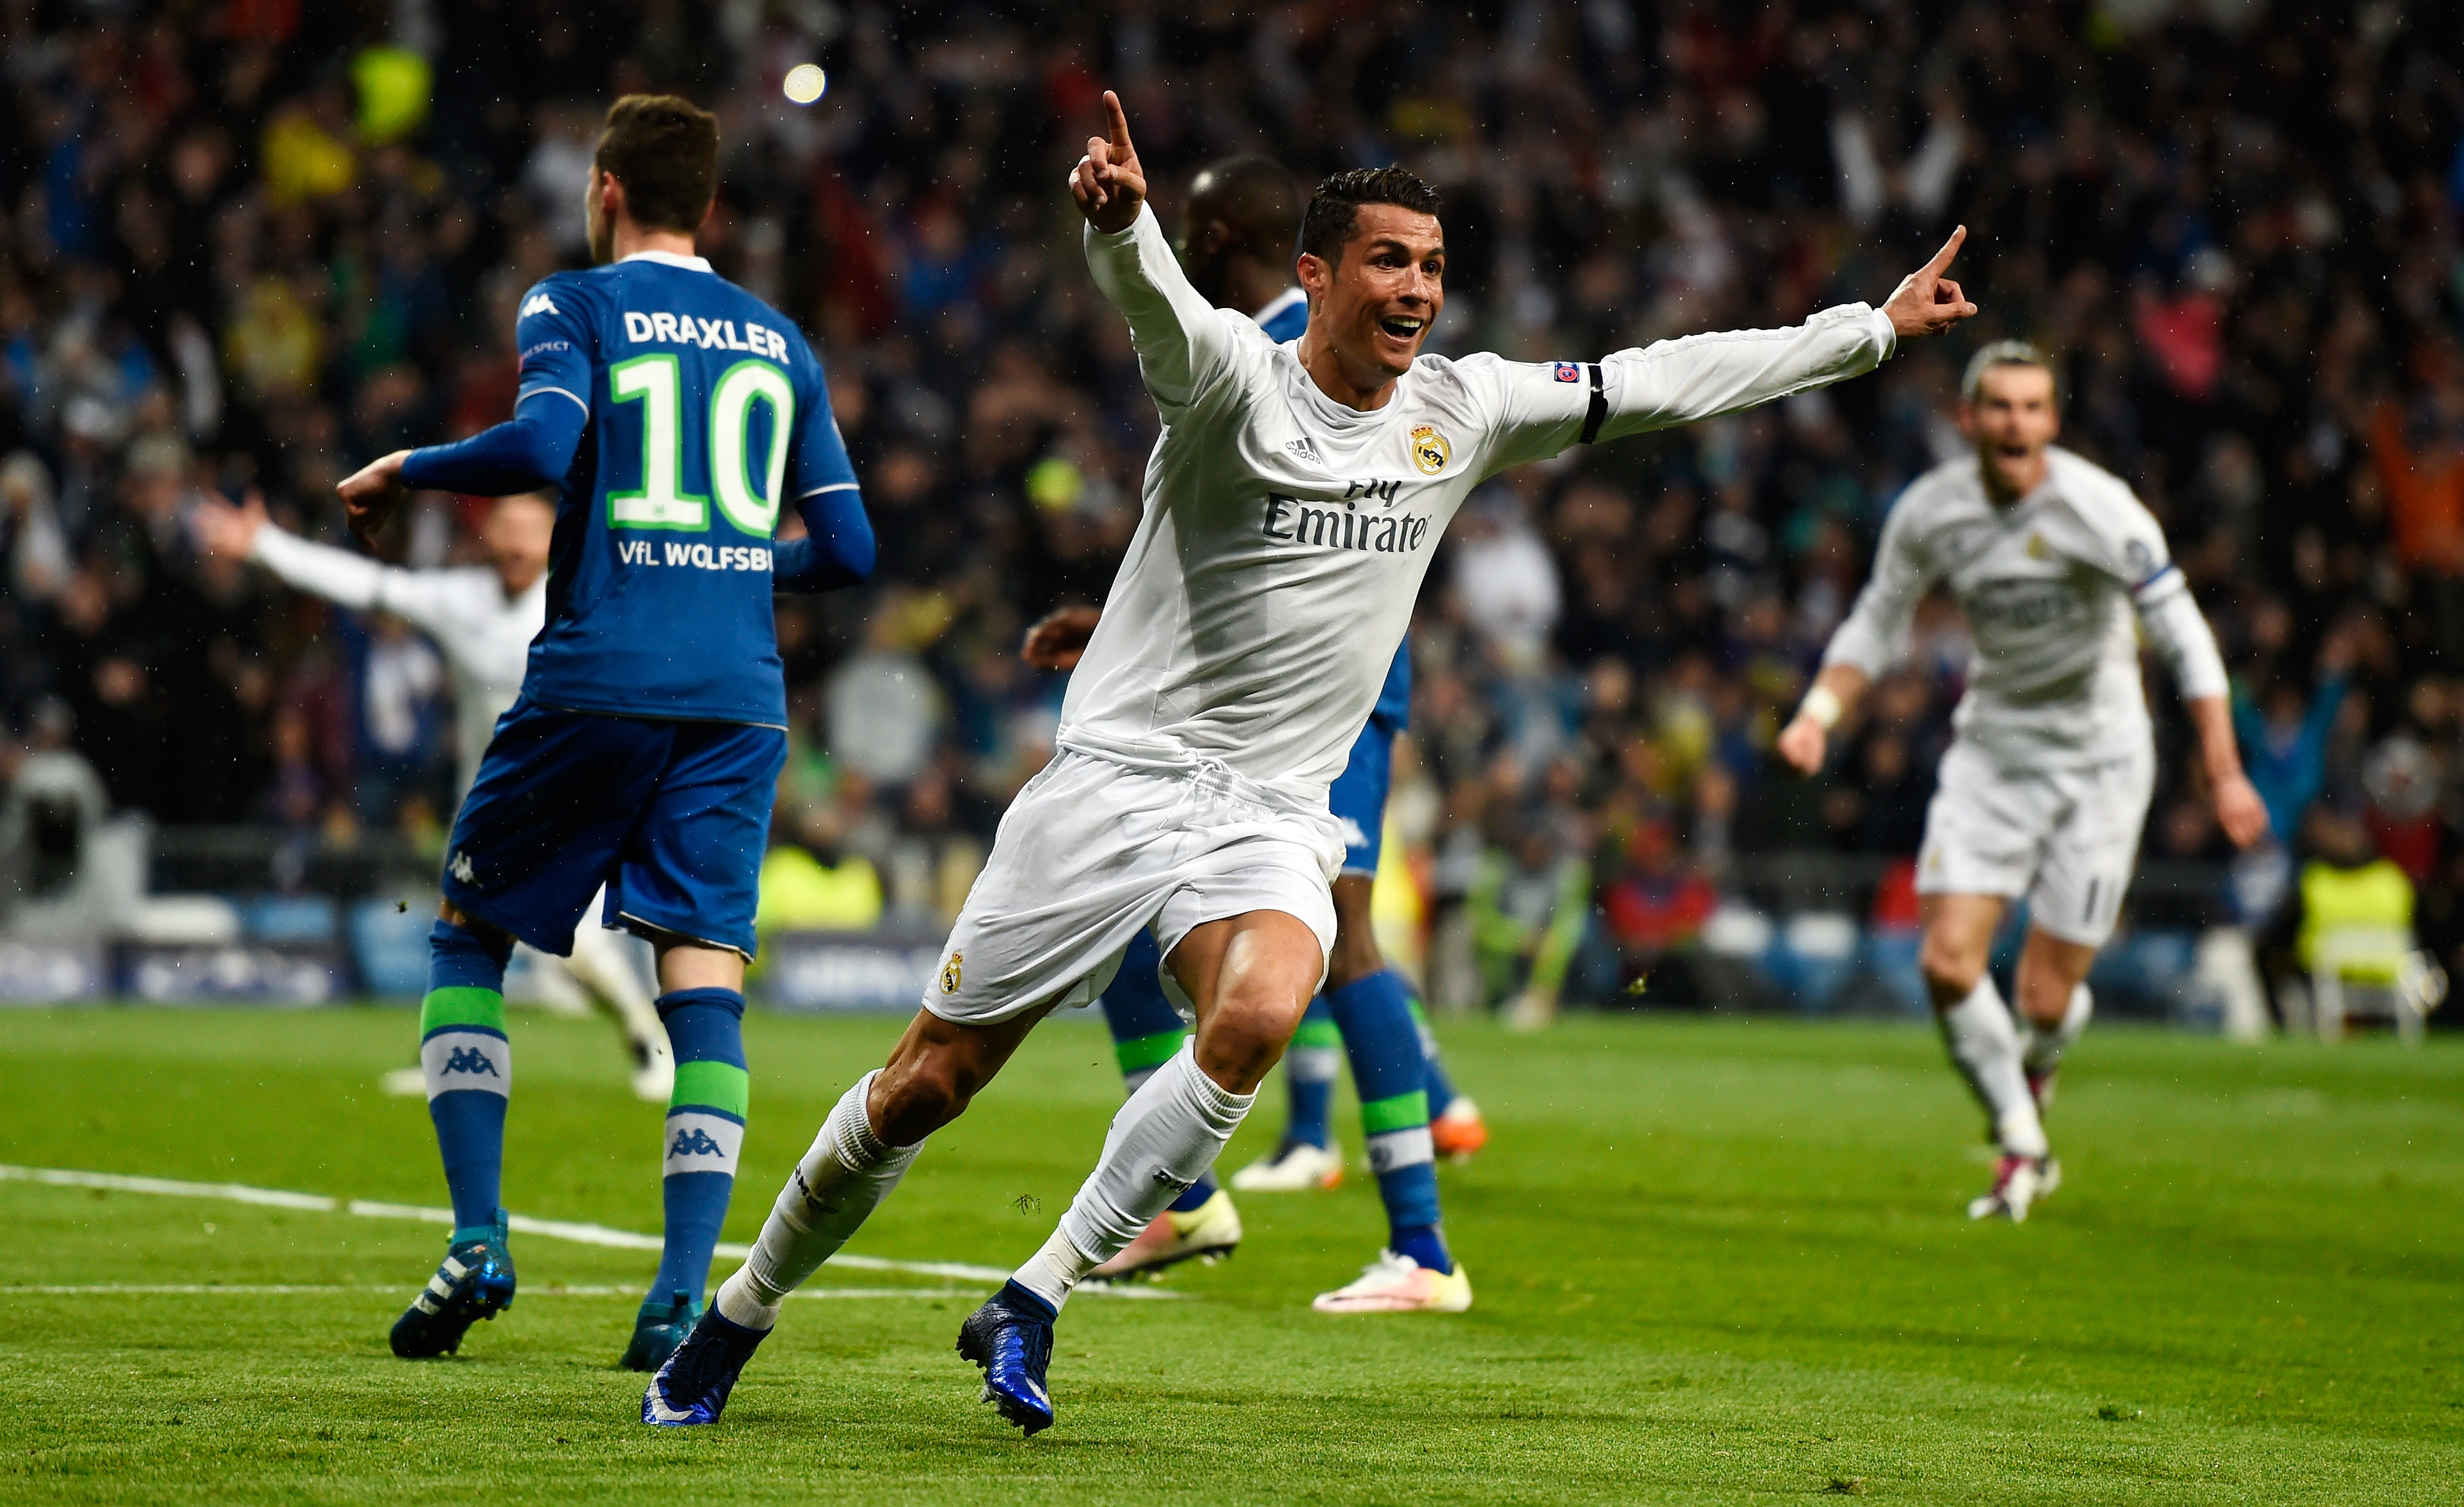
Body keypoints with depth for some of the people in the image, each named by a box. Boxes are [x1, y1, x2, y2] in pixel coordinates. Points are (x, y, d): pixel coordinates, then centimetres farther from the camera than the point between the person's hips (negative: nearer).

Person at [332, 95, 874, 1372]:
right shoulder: (779, 342, 16)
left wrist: (403, 472, -3)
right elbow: (848, 549, 15)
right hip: (739, 694, 3)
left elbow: (542, 444, -18)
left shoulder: (573, 307, 2)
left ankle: (478, 1241, 3)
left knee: (467, 936, 14)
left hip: (597, 680, -3)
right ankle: (682, 1292, -14)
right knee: (705, 974, -2)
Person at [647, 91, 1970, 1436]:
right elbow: (1156, 302, -34)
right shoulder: (1239, 379, -12)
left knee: (1259, 1015, -30)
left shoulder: (1464, 411, 5)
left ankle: (1031, 1305, -19)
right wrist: (1116, 220, -57)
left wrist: (1876, 326, 14)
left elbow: (1662, 381, 12)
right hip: (1115, 772, -3)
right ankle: (736, 1318, 20)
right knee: (928, 1084, -2)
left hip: (1272, 815, 3)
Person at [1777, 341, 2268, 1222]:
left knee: (2048, 997, -4)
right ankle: (2022, 1148, 9)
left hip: (2099, 759, -3)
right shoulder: (1928, 512, -6)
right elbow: (1877, 624, 10)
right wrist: (1819, 714, -6)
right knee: (1948, 962, -12)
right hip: (1991, 749, 3)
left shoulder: (2096, 508, -20)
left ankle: (2032, 1084, 34)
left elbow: (2182, 634, -18)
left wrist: (2224, 772, -23)